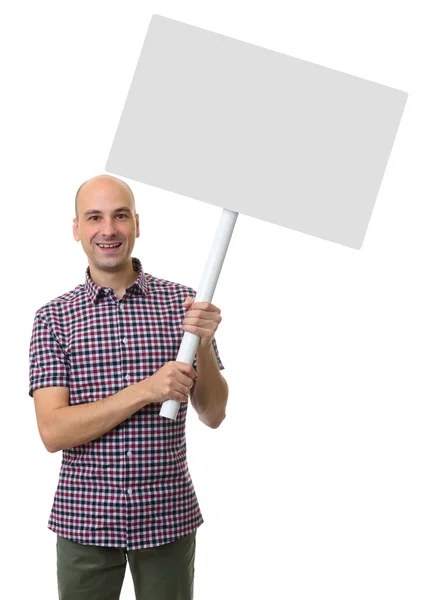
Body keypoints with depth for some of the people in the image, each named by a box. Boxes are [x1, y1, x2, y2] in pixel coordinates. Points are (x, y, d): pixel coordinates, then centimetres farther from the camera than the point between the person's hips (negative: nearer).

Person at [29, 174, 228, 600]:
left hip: (168, 516, 1)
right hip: (84, 519, 0)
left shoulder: (181, 302, 0)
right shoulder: (53, 318, -2)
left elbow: (213, 415, 1)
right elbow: (52, 431, -12)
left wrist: (204, 345, -17)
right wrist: (146, 390, -22)